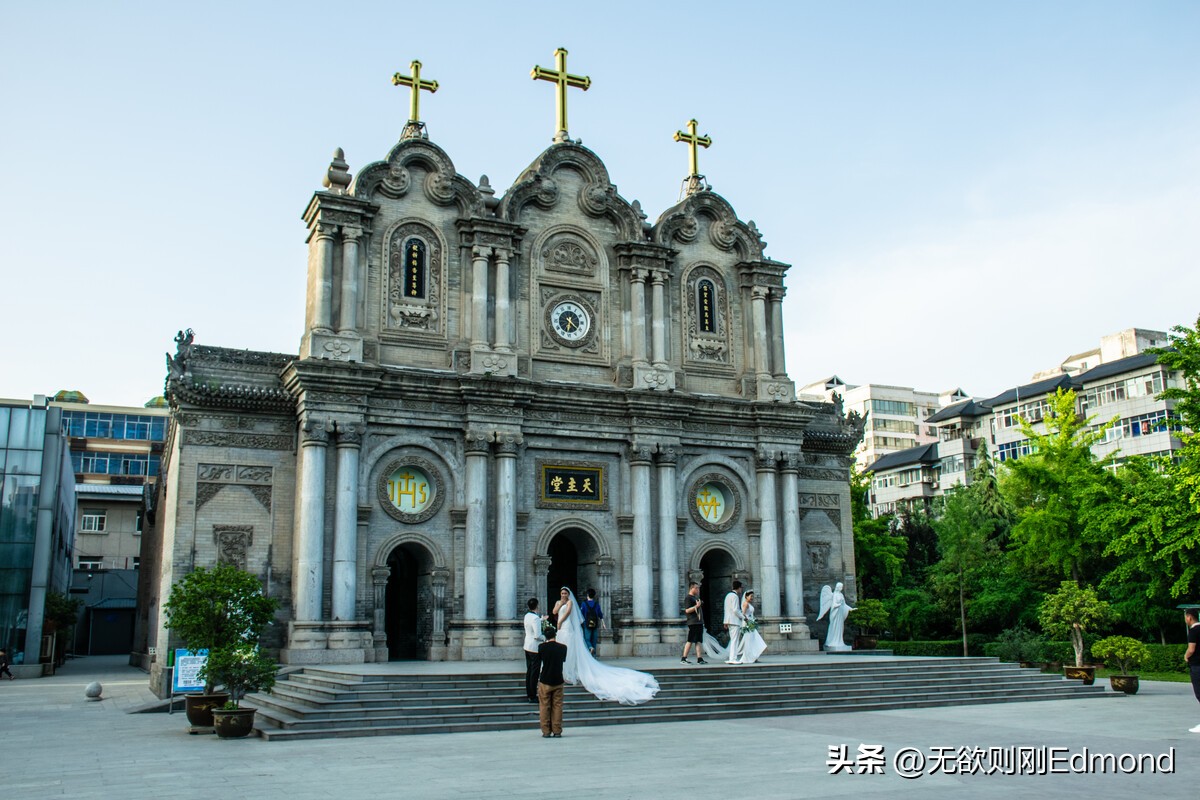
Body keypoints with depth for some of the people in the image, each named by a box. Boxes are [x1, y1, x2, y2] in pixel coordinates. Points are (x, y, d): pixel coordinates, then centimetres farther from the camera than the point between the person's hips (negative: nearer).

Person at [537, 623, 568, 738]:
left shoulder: (542, 647, -11)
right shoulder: (563, 648, -6)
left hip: (545, 681, -1)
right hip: (558, 681, 1)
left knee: (544, 706, 7)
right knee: (557, 706, 8)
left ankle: (546, 731, 7)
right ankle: (557, 731, 8)